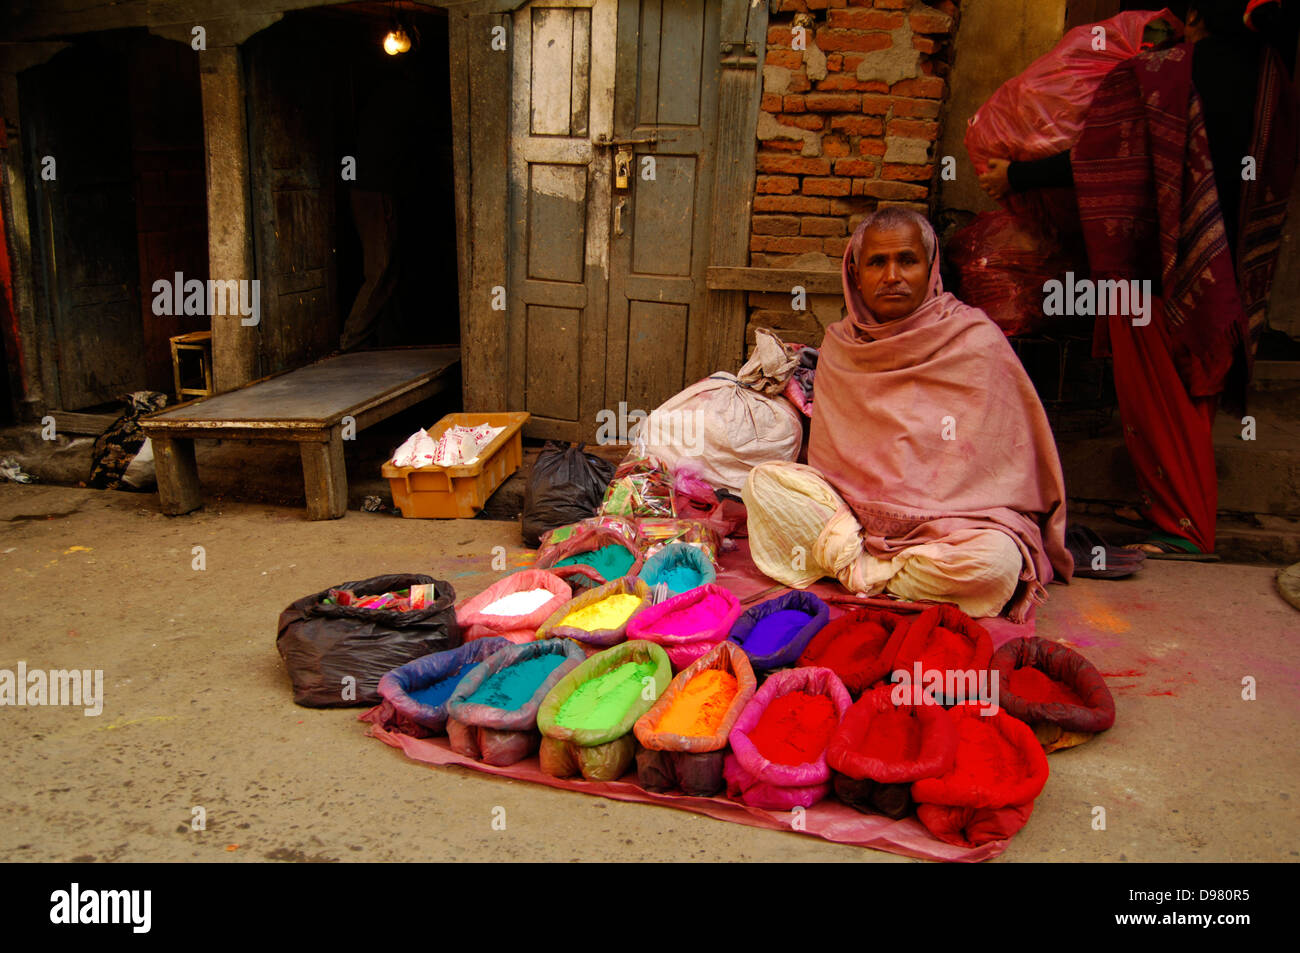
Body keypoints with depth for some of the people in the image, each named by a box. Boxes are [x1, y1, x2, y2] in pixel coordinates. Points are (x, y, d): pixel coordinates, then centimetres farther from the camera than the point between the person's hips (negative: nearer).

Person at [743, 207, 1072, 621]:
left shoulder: (978, 341, -6)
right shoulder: (839, 344, 6)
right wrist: (841, 525, -10)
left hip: (951, 518, -2)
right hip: (850, 507, 3)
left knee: (997, 561, -35)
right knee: (764, 480, -18)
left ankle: (866, 573, -15)